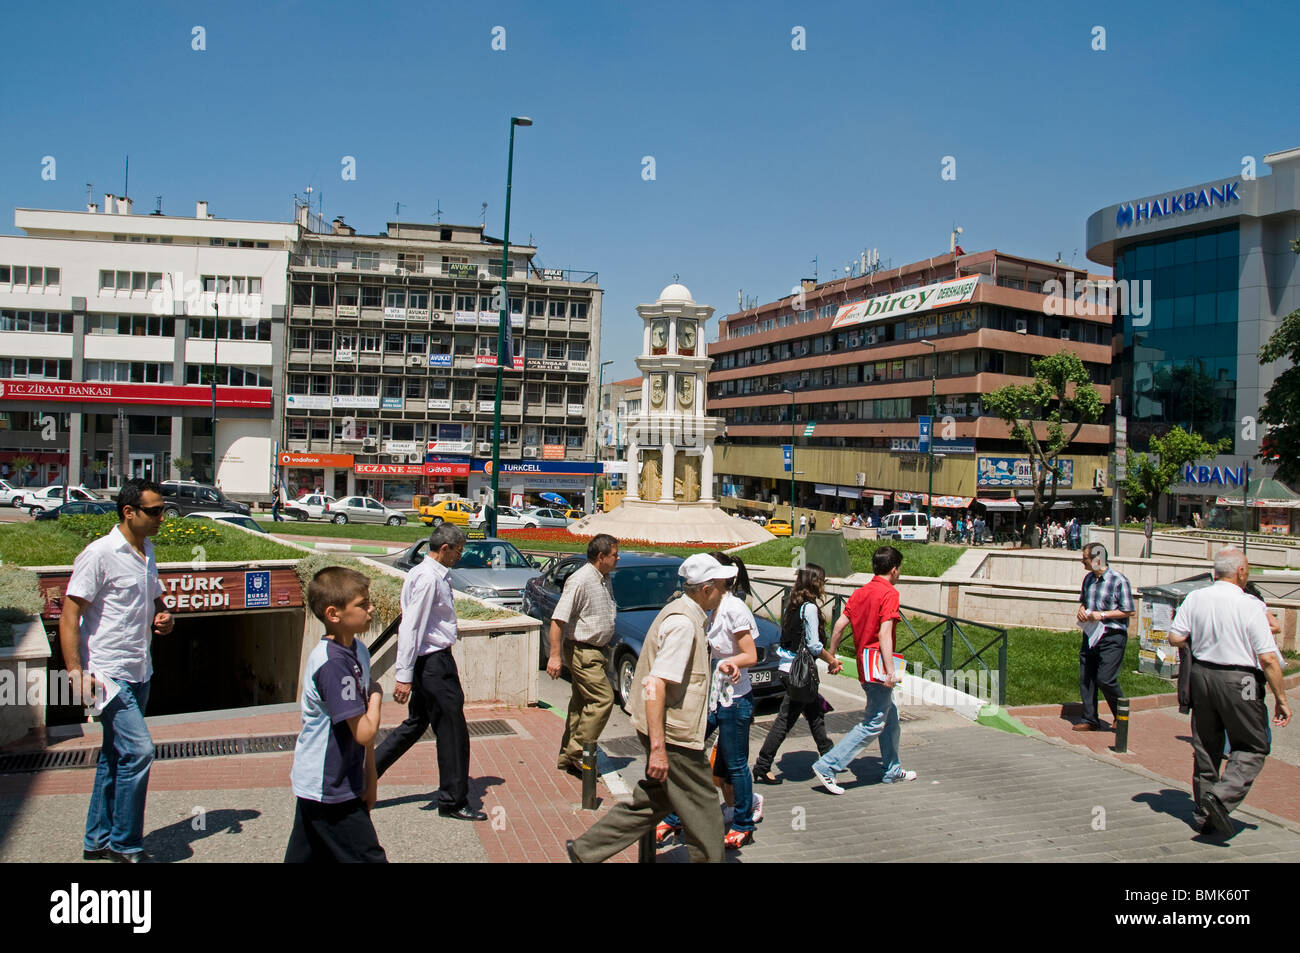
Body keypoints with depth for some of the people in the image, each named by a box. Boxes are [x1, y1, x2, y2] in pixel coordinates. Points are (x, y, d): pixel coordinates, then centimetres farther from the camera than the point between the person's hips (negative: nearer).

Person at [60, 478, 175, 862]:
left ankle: (99, 839, 27)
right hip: (108, 673, -8)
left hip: (139, 672, 8)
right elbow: (69, 617, -15)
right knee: (138, 749, -12)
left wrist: (163, 617, 3)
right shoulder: (99, 554, -14)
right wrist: (76, 672, -21)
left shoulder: (147, 552, 11)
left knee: (116, 755, 15)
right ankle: (125, 844, 3)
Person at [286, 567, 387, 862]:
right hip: (329, 791, -8)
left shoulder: (358, 651, 4)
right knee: (368, 857, 0)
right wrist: (376, 696, -10)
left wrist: (370, 778, 10)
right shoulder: (332, 663, -25)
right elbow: (363, 733, -26)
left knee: (304, 856, 19)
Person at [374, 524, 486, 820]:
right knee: (452, 730, 0)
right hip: (434, 663, -10)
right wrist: (404, 676, -22)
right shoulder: (428, 578, -19)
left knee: (416, 724, 19)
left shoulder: (436, 575, 11)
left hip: (432, 662, 10)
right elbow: (411, 628, -21)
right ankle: (453, 801, 13)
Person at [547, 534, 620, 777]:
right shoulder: (580, 581, -18)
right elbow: (558, 620, -20)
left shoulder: (605, 579, 11)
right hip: (582, 651, -9)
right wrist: (555, 656, -23)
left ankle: (567, 756, 20)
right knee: (603, 699, -13)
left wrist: (606, 649, 26)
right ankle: (576, 753, -5)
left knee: (582, 702, 12)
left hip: (599, 650, 9)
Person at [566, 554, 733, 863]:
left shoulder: (680, 612, 12)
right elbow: (655, 686, -27)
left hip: (662, 730, 10)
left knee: (652, 801, 18)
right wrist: (658, 749, -29)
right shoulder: (683, 623, -21)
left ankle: (585, 850, 23)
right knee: (703, 812, 3)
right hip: (674, 734, -10)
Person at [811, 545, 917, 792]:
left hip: (864, 663, 9)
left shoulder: (860, 593, 11)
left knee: (890, 716, 21)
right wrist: (891, 671, -22)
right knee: (873, 724, -5)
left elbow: (839, 625, 7)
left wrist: (831, 656, 16)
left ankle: (892, 770, 32)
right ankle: (827, 767, -9)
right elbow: (884, 634, -20)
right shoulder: (889, 593, -12)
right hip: (877, 666, -9)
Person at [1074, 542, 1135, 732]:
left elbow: (1128, 611, -10)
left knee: (1105, 679, -11)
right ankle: (1090, 720, 16)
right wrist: (1081, 610, 3)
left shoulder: (1119, 580, -11)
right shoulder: (1088, 579, 10)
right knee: (1085, 679, 6)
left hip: (1112, 638, -7)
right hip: (1090, 635, 7)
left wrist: (1102, 615, -16)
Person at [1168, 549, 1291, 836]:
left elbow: (1175, 638, -3)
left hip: (1201, 674, 5)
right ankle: (1222, 797, -10)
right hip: (1239, 681, -5)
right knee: (1253, 747, 10)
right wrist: (1281, 700, -6)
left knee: (1205, 746, 15)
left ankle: (1203, 813, 22)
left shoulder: (1194, 599, -3)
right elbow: (1268, 658, -14)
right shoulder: (1251, 606, -14)